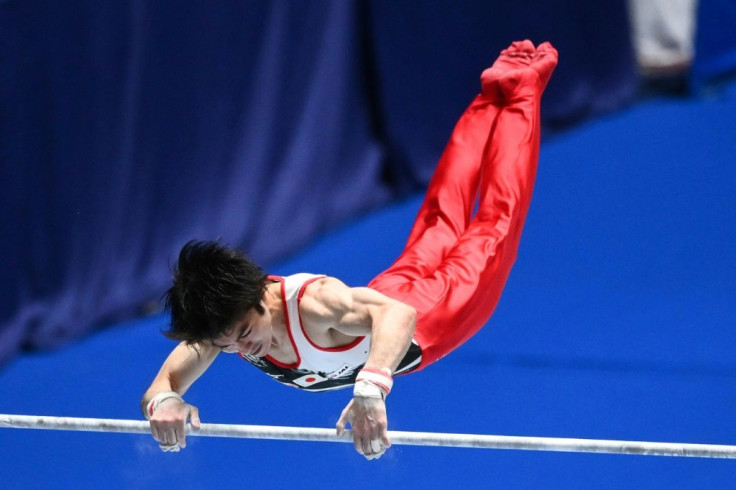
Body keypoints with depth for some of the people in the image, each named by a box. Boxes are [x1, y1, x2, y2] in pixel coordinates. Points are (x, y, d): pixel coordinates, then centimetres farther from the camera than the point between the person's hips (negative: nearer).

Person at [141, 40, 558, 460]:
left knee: (489, 232, 19)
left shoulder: (314, 302, -49)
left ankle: (520, 88, 37)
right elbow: (163, 383, -34)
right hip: (385, 293, 5)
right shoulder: (223, 320, -31)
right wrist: (165, 402, -60)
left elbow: (399, 315, -66)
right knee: (438, 227, 29)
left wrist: (371, 387, -85)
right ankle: (492, 97, 49)